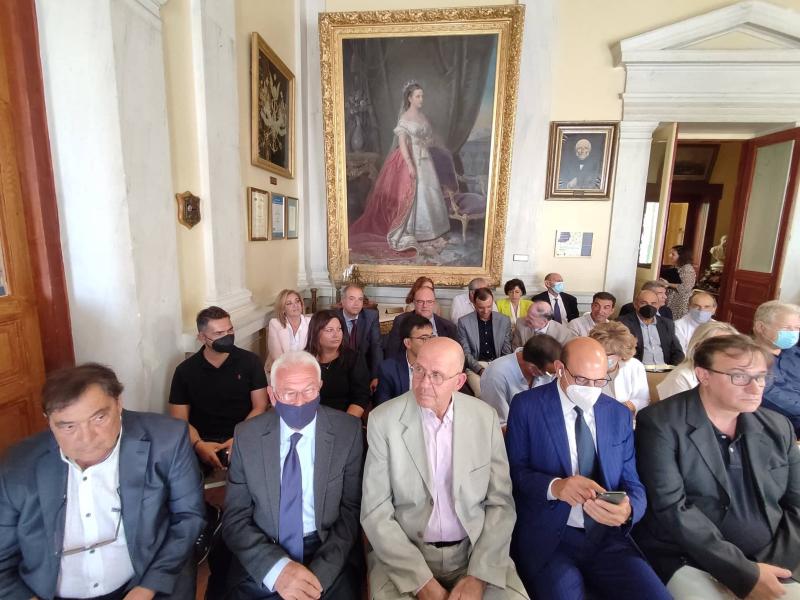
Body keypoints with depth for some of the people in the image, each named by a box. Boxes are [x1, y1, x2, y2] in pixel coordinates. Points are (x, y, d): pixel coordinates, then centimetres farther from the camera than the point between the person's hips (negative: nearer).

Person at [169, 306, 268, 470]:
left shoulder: (250, 361, 1)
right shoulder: (185, 371, 2)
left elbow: (260, 407, 0)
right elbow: (180, 420, 3)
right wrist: (198, 445, -17)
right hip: (204, 442, 1)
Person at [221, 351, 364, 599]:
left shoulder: (347, 431, -9)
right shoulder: (247, 436, -5)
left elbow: (351, 511, -3)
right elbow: (235, 519, -3)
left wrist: (320, 572, -15)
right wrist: (276, 568, -17)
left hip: (328, 556, -1)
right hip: (261, 561, 1)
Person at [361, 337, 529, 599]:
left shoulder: (485, 417, -5)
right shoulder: (383, 420, -11)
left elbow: (500, 503, 0)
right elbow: (376, 512, -8)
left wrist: (478, 576, -9)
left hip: (475, 550, 2)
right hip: (404, 552, -1)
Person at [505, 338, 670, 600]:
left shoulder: (619, 415, 8)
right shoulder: (527, 405, -5)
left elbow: (633, 484, 7)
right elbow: (515, 471, -5)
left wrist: (627, 509, -16)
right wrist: (554, 486, -24)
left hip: (608, 537, 4)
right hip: (547, 537, -3)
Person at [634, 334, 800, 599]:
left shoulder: (777, 427, 5)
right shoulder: (660, 424, -14)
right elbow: (672, 509, -17)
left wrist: (776, 567, -5)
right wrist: (745, 573, -16)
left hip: (770, 562, 5)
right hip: (690, 563, -5)